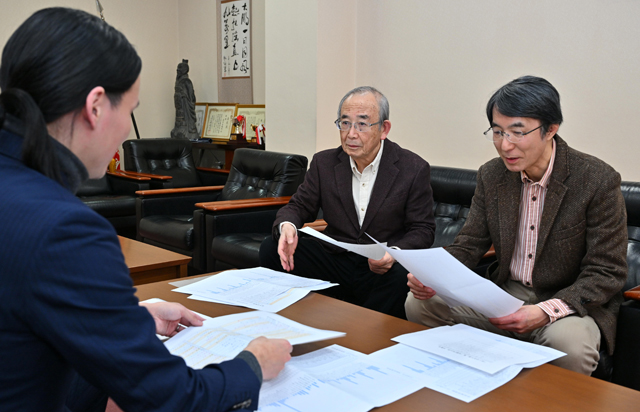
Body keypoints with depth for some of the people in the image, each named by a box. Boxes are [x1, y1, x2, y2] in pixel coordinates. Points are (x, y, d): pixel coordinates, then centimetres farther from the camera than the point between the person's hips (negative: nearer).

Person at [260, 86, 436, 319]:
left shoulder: (414, 169, -4)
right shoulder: (324, 163, 6)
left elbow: (423, 230, -3)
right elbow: (299, 206, 8)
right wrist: (287, 226, -18)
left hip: (381, 268, -3)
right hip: (334, 261, 3)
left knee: (401, 277, -37)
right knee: (271, 248, -16)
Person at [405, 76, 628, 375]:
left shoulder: (599, 180, -15)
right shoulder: (490, 175, 1)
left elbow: (607, 273, -14)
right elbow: (468, 246, 4)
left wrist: (547, 311, -29)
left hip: (569, 303, -4)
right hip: (503, 294, 5)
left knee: (568, 343, -37)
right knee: (419, 303, -10)